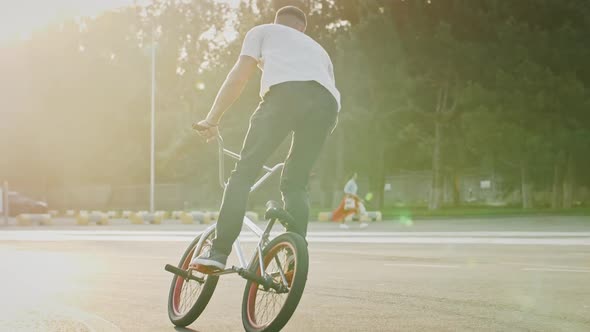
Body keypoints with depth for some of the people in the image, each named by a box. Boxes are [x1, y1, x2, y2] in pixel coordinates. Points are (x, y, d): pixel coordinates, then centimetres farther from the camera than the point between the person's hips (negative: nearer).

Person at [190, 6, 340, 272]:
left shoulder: (263, 31, 31)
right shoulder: (318, 49, 43)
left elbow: (238, 76, 17)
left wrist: (212, 119, 19)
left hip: (286, 92, -4)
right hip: (328, 103, 4)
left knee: (244, 173, 1)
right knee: (296, 184, 15)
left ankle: (218, 253, -8)